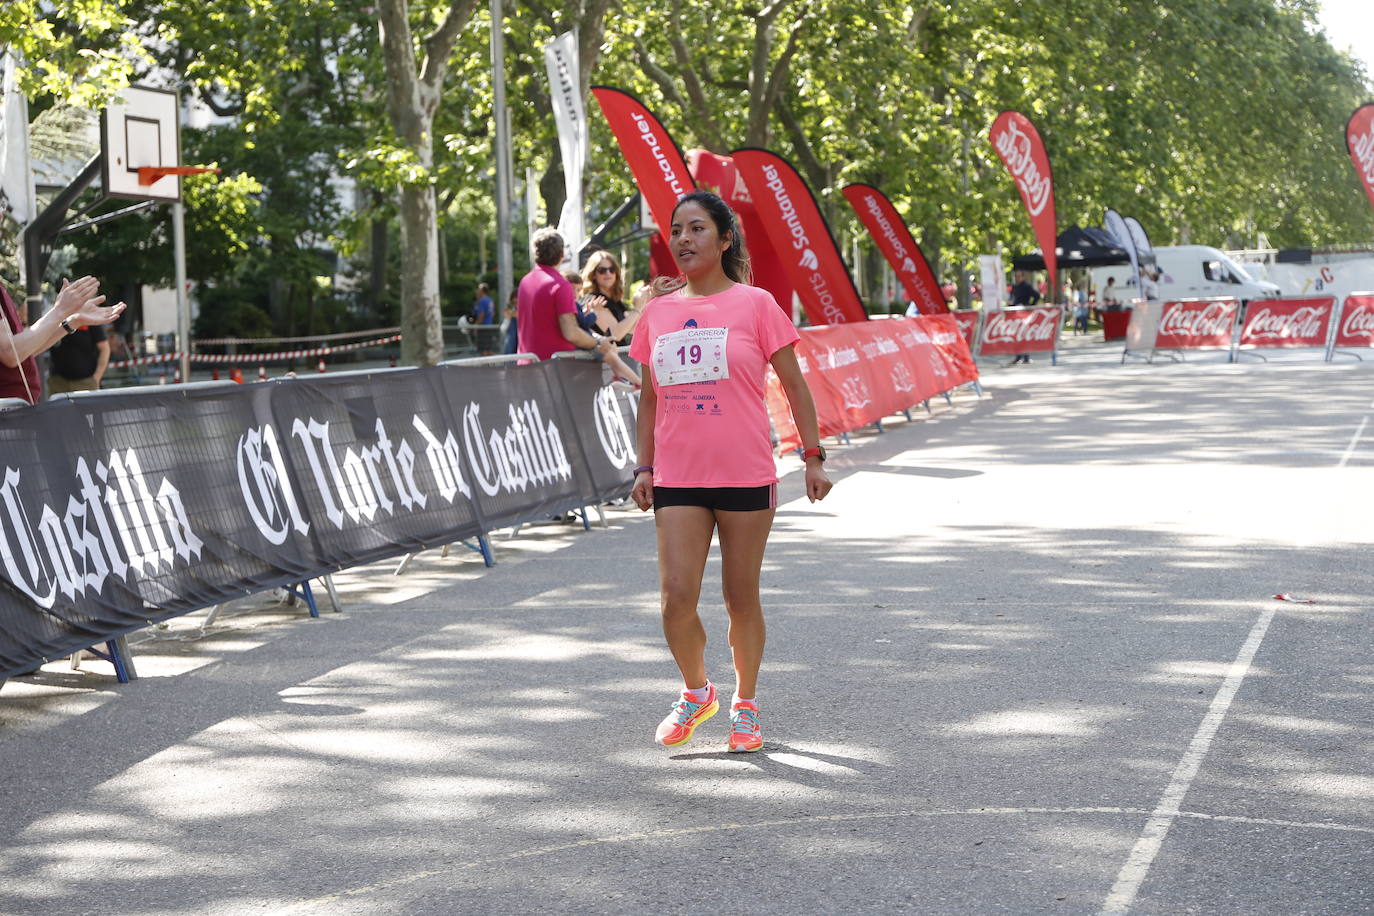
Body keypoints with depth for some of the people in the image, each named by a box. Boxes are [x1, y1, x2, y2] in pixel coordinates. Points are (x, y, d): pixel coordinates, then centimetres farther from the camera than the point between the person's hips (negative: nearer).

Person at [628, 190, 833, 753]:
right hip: (677, 480, 3)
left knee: (741, 598, 5)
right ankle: (696, 693, 20)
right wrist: (645, 467, 10)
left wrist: (813, 457, 0)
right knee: (676, 600, -6)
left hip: (745, 478, -3)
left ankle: (746, 704, 25)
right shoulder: (658, 314, 8)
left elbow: (794, 385, 2)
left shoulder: (756, 305, -2)